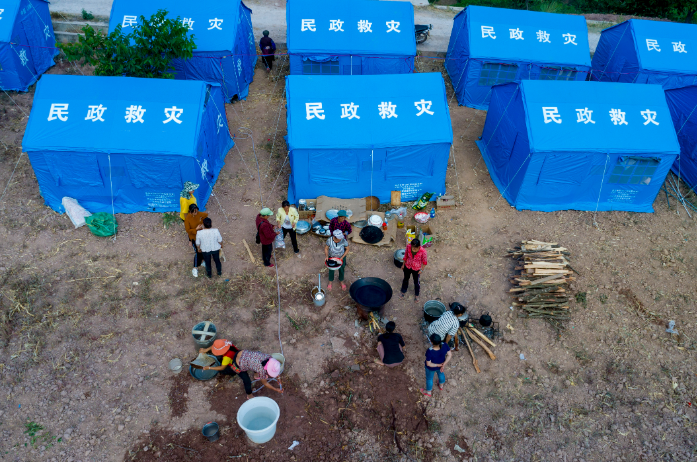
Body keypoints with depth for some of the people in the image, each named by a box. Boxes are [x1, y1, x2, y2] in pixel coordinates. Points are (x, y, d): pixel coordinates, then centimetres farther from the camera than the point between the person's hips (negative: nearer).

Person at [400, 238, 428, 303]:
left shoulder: (423, 251, -32)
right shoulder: (408, 247, -25)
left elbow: (424, 261, -14)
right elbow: (406, 256, -5)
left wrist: (421, 270, -9)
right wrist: (403, 264, 5)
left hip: (416, 269, -2)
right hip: (407, 267, 2)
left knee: (416, 282, 20)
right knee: (405, 279, 25)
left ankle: (416, 295, 47)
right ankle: (403, 291, 54)